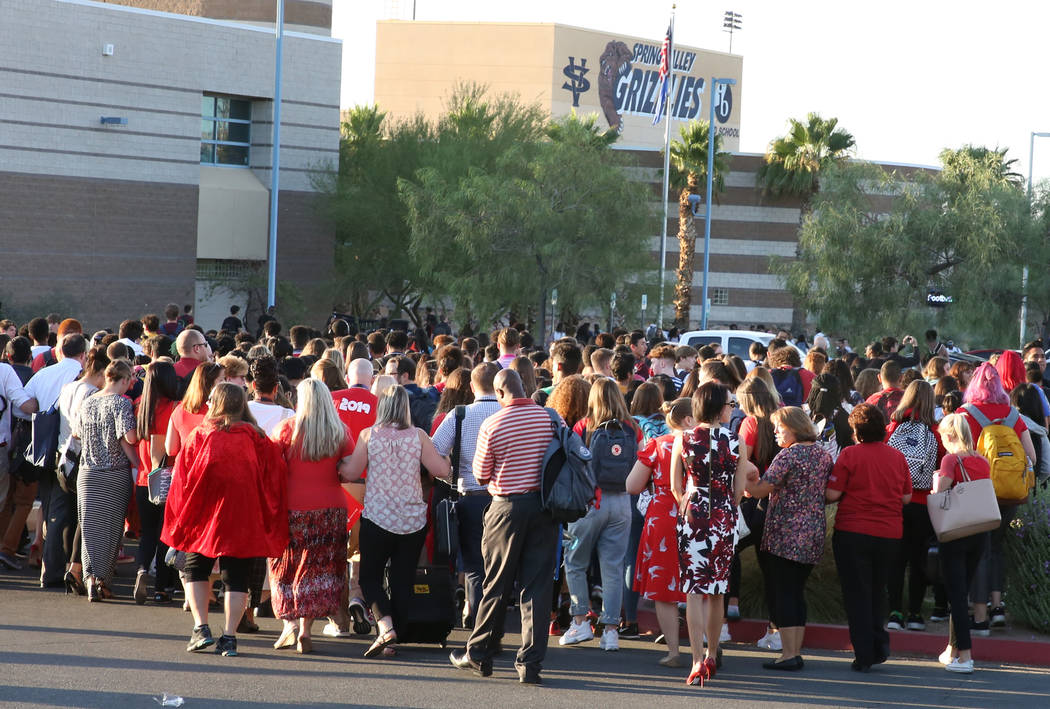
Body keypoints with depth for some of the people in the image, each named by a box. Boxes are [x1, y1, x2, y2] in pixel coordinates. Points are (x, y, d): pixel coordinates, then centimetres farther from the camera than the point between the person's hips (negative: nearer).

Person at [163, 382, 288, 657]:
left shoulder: (200, 435, -1)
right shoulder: (257, 438, 1)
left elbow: (182, 477, 2)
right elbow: (272, 479, 1)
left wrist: (182, 518, 11)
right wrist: (268, 520, 8)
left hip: (205, 511, -1)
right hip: (243, 517, 1)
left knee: (195, 569, 14)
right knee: (236, 577, 5)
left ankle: (201, 628, 0)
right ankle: (229, 637, -2)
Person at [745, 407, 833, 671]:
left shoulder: (788, 456, -14)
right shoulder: (823, 454, 10)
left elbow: (760, 490, -16)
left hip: (786, 534, -8)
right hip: (814, 532, 8)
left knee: (783, 593, -3)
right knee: (797, 592, 13)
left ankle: (788, 654, -4)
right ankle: (796, 653, 14)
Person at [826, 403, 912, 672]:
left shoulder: (850, 454, -10)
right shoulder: (897, 457, 3)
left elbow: (832, 494, -12)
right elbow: (906, 497, 8)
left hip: (853, 533, -4)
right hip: (890, 534, 4)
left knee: (857, 594, 4)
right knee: (877, 590, 21)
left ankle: (864, 655, 2)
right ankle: (879, 643, 11)